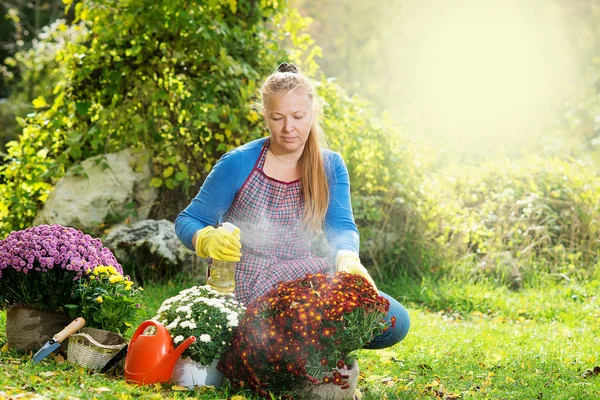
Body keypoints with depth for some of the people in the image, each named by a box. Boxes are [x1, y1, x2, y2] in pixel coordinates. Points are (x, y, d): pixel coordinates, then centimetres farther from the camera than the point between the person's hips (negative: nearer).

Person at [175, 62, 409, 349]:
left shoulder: (330, 166, 4)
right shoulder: (238, 164, -9)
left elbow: (342, 226, -7)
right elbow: (186, 221, -4)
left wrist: (347, 258, -32)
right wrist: (209, 240, -29)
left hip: (303, 275, 5)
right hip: (247, 287, -5)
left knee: (394, 323, -9)